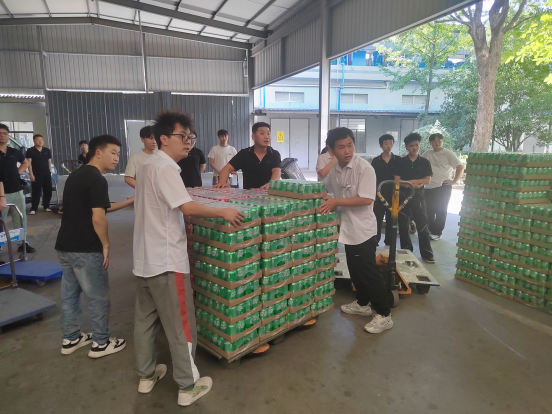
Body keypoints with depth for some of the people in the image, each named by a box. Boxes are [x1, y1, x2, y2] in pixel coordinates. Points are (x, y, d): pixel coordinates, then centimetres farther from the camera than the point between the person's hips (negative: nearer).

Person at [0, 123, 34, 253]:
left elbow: (25, 163, 28)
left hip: (17, 191, 5)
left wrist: (18, 172, 9)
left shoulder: (14, 152, 8)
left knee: (20, 219, 14)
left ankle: (22, 243, 26)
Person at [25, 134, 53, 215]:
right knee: (35, 192, -3)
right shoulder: (30, 151, -3)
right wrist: (31, 174, -13)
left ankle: (46, 206, 18)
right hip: (36, 175, -4)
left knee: (48, 191, 6)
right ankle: (33, 209, 2)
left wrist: (49, 171, 10)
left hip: (46, 174, 4)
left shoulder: (47, 150, 8)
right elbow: (29, 163, -6)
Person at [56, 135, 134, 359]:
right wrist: (106, 245, -11)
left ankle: (71, 339, 33)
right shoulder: (97, 179, -17)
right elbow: (98, 218, -24)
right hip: (85, 249, -9)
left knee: (69, 293, 19)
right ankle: (101, 343, 18)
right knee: (98, 297, 5)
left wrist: (130, 201, 17)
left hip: (65, 246, 9)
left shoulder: (76, 175, 13)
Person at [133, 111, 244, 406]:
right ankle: (188, 386, 16)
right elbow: (188, 207, -28)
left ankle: (147, 375, 34)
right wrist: (223, 212, -19)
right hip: (166, 260, -10)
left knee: (145, 319, 18)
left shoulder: (147, 166, 13)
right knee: (181, 325, 3)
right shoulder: (165, 168, -18)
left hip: (146, 257, 10)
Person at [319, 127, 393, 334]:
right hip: (348, 228, 7)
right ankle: (362, 304, 38)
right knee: (355, 270, 19)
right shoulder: (334, 170, 4)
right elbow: (326, 192, 21)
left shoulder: (364, 168, -17)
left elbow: (366, 199, -25)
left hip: (363, 229, -7)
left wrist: (336, 202, -23)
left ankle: (384, 315, 14)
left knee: (369, 272, 0)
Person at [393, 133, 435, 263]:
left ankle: (427, 254, 4)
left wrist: (412, 181, -15)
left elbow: (427, 179, -2)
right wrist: (416, 183, -13)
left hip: (418, 196, 0)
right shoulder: (400, 162, 3)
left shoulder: (425, 162, 5)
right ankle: (406, 252, 19)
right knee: (403, 225, 6)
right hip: (403, 196, 0)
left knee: (422, 225, -1)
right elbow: (397, 180, -4)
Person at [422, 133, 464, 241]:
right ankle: (430, 229, 24)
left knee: (440, 210, 2)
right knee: (429, 210, 10)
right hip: (429, 187, 5)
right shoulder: (427, 153, 8)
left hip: (443, 186, -4)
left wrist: (454, 181, -12)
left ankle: (437, 232, 10)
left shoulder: (448, 154, -5)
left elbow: (460, 167, -9)